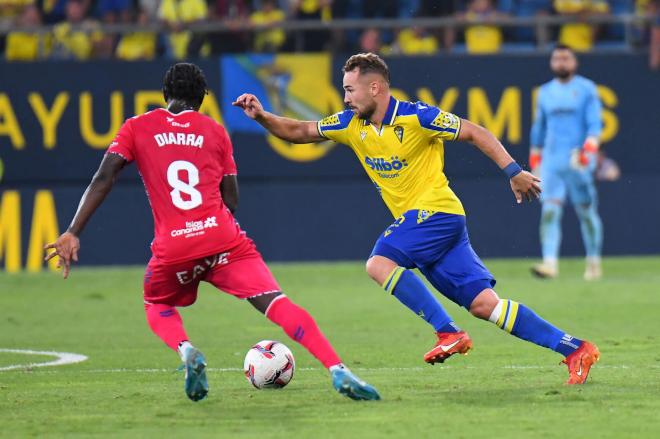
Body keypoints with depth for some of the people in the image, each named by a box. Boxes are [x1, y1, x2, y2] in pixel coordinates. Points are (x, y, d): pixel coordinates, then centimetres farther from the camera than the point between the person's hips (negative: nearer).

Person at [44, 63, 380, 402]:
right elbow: (230, 201, 13)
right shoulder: (215, 131, 15)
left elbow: (102, 180, 1)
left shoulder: (137, 128, 12)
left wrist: (72, 234, -1)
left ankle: (186, 351, -4)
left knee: (158, 308, 28)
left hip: (172, 250, 0)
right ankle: (338, 371, -24)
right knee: (279, 305, -6)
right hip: (223, 240, 0)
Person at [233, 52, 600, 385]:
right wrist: (262, 116, 0)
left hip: (436, 211, -7)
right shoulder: (352, 125, 9)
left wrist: (513, 171, -14)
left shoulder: (416, 117, -11)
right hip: (416, 219, 7)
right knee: (483, 304, -2)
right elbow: (298, 132, 16)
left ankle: (449, 333, -21)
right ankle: (575, 350, -2)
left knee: (380, 264, -23)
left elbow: (474, 133, -8)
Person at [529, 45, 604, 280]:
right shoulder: (545, 92, 14)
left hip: (578, 161, -3)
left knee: (587, 212, 2)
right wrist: (534, 158, 18)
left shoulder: (586, 89, 3)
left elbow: (595, 124, -5)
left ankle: (594, 261, 16)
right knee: (549, 210, -11)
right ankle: (550, 263, -19)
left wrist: (589, 148, -20)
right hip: (551, 161, 3)